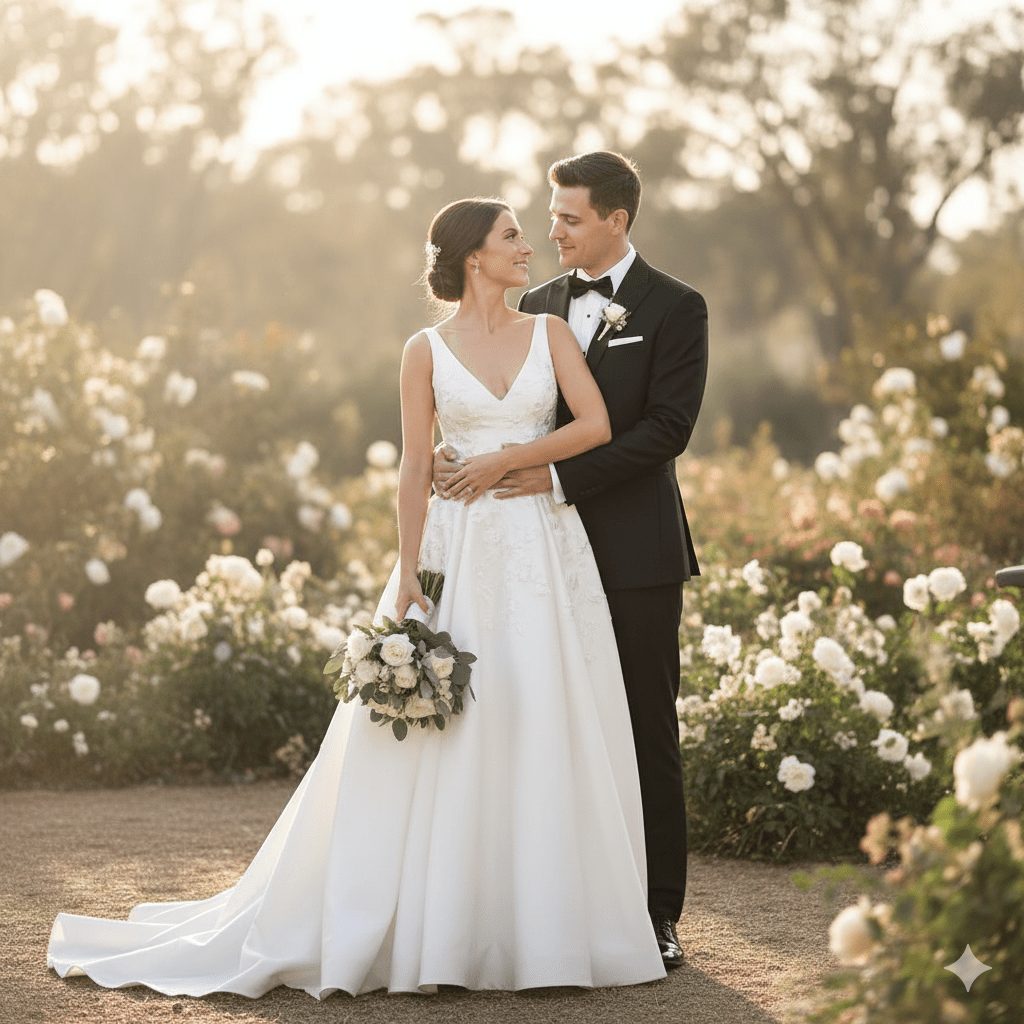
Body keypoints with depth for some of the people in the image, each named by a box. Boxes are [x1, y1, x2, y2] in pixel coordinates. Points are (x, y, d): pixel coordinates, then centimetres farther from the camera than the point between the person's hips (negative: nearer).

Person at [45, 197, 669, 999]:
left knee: (548, 736, 1)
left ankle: (543, 925, 10)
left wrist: (509, 457, -9)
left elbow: (596, 426, -2)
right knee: (441, 739, -3)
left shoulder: (550, 332, 8)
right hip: (459, 553, -2)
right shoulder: (427, 351, 3)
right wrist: (409, 576, -6)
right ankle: (427, 931, 5)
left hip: (546, 550, 2)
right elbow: (416, 469, 1)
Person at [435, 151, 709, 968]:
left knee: (647, 736, 1)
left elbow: (667, 427, -13)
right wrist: (454, 458, -10)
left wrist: (561, 479, -19)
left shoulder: (674, 309, -3)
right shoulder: (538, 306, 14)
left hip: (635, 553, -5)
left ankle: (657, 914, 6)